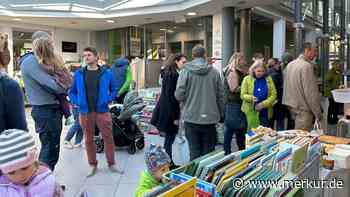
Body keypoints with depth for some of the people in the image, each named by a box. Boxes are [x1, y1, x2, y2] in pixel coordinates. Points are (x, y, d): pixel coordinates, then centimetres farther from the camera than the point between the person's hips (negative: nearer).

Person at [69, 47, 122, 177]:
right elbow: (72, 91, 12)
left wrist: (108, 99, -3)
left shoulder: (106, 73, 3)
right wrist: (76, 102, -2)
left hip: (102, 111, -1)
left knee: (108, 138, 3)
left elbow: (114, 89, 11)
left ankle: (111, 164, 19)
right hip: (85, 112, 1)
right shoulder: (78, 74, 5)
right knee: (89, 140, 10)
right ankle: (93, 165, 25)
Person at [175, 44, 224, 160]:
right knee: (208, 152, 12)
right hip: (210, 118, 1)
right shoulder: (214, 72, -2)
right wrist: (220, 115, 14)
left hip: (191, 118, -1)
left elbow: (179, 95, -9)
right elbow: (220, 96, 2)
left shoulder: (186, 71, -6)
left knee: (194, 152, 8)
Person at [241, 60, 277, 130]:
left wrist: (263, 104, -14)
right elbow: (243, 95, -3)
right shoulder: (247, 79, 0)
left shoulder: (268, 79, 4)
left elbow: (273, 95, -1)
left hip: (265, 112, 2)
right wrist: (251, 98, -23)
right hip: (251, 111, -2)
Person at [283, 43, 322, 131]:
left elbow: (287, 87, 17)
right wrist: (318, 113, -12)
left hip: (292, 106, 9)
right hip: (304, 109, -9)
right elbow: (311, 93, -19)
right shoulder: (307, 66, -17)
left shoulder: (290, 64, 10)